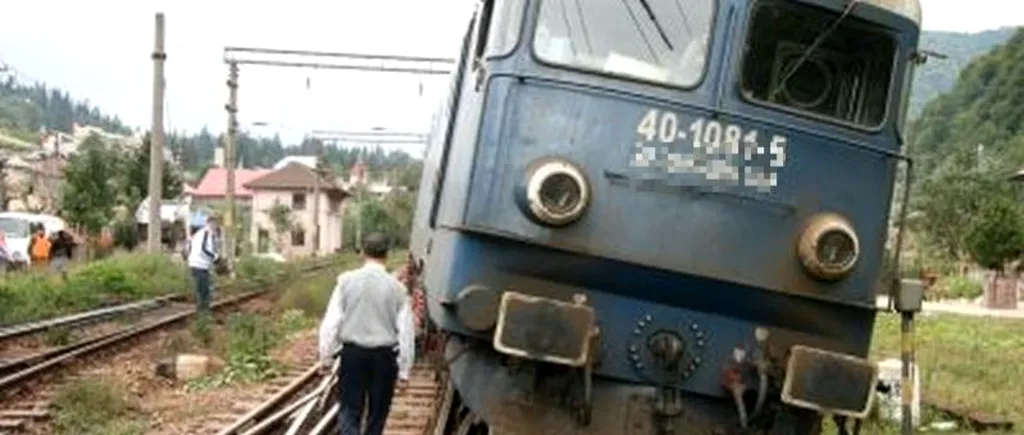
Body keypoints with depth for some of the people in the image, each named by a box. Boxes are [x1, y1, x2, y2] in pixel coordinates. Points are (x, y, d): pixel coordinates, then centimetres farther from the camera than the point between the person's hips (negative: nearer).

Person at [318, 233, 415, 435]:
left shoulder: (347, 280, -6)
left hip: (353, 353, 0)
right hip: (384, 356, 1)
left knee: (349, 411, 6)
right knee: (377, 414, 16)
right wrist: (404, 372, 3)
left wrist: (326, 356, 3)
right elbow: (405, 331, -4)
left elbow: (331, 321, -6)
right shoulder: (397, 287, -5)